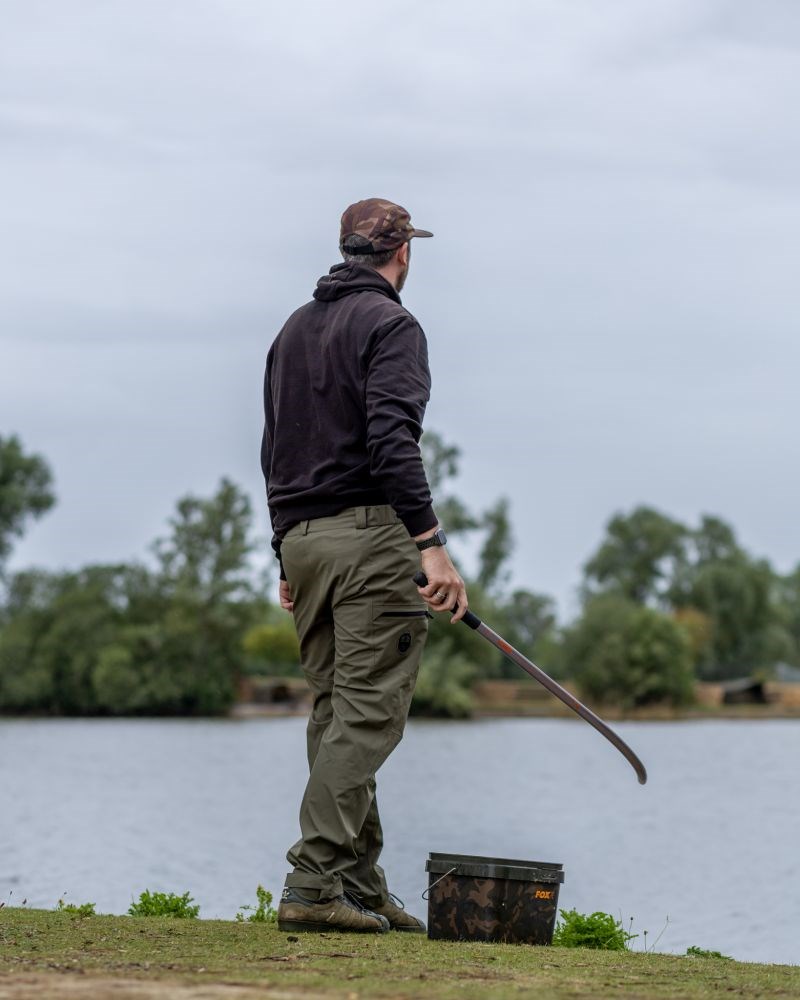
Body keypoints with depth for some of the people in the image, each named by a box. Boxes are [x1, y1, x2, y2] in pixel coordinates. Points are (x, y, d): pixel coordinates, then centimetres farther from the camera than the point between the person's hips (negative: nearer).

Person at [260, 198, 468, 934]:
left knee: (335, 712, 9)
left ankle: (360, 889, 10)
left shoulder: (294, 329, 19)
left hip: (303, 537, 8)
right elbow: (391, 439, -19)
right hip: (371, 535, -8)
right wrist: (432, 545, -24)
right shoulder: (389, 325, -6)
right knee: (367, 714, -9)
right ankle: (315, 882, -16)